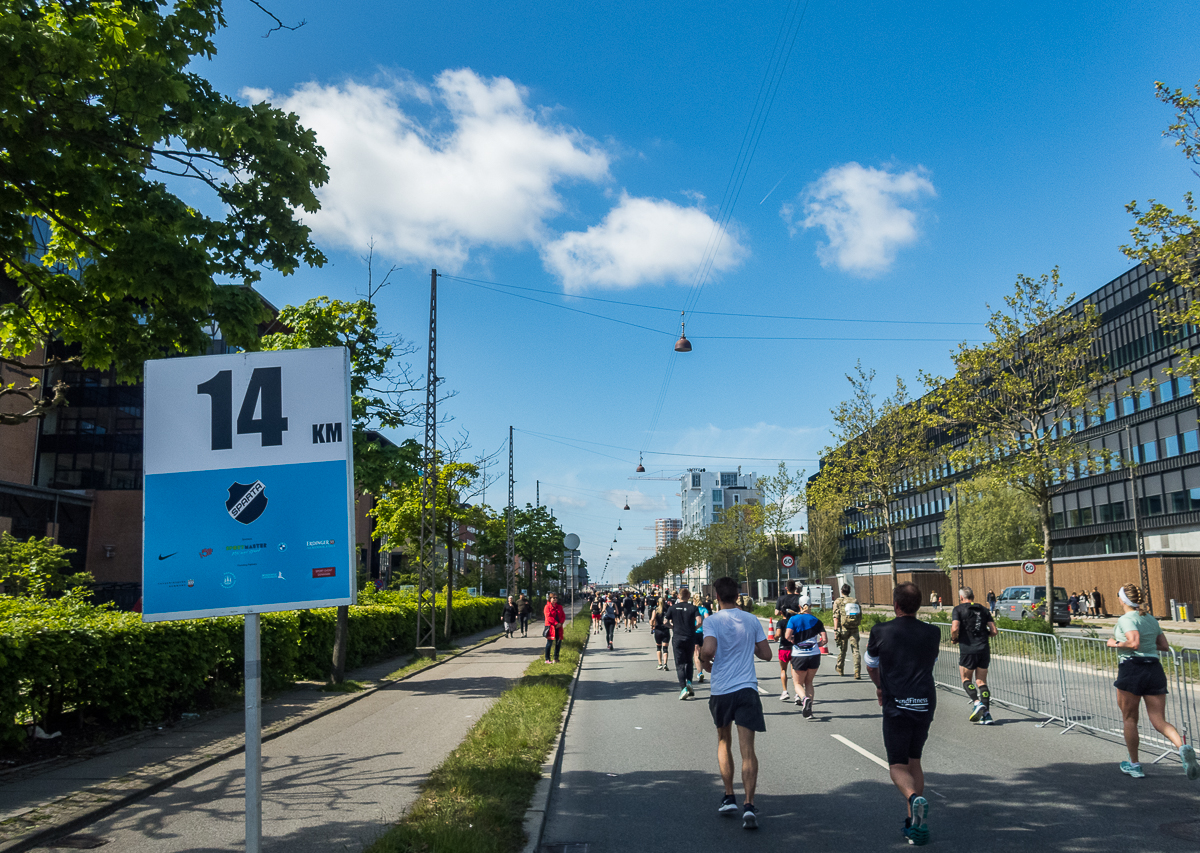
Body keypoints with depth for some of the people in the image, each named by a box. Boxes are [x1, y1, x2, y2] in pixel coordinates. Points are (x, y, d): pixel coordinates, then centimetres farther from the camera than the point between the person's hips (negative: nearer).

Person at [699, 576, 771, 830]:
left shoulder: (712, 620, -6)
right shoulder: (752, 620, 4)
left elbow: (708, 650, -21)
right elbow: (766, 654, 7)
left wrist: (705, 664, 0)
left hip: (721, 690, -1)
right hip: (747, 689, 1)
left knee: (724, 743, 20)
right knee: (747, 750, -3)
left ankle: (729, 798, 22)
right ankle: (748, 806, -14)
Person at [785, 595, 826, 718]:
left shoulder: (794, 619, -3)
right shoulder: (816, 621, 3)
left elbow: (787, 635, -16)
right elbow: (824, 640, -3)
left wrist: (793, 641, 4)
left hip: (799, 656, -2)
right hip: (814, 655, 2)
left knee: (798, 683, 12)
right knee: (809, 682, 19)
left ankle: (804, 698, -19)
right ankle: (808, 709, 10)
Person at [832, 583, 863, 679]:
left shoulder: (838, 602, -1)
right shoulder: (856, 601, 9)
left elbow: (836, 617, -10)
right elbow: (860, 616, 12)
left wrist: (835, 630, -13)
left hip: (843, 628, -2)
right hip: (854, 629, 2)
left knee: (842, 650, 13)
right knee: (855, 650, -1)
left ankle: (840, 669, 30)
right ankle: (857, 672, -11)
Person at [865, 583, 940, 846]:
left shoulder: (881, 632, -3)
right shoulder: (933, 633, 4)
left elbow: (871, 667, 13)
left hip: (896, 706, -3)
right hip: (925, 704, 4)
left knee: (898, 766, 4)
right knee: (914, 761, 18)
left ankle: (915, 798, -27)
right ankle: (915, 823, 15)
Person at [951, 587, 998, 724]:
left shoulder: (958, 609, 0)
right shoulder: (983, 609, 12)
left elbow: (955, 628, -14)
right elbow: (994, 631, 6)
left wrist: (954, 639, 5)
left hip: (967, 650, -4)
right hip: (984, 649, 4)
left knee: (966, 679, 11)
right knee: (981, 681, 10)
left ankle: (977, 703, -12)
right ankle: (986, 713, 2)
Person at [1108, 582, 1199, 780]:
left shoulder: (1126, 619, -9)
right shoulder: (1151, 619, 14)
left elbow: (1134, 643, -22)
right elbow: (1164, 646, 17)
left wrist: (1114, 644, -7)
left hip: (1132, 669, -6)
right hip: (1155, 669, 6)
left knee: (1129, 719, 10)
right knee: (1160, 721, 4)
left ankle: (1134, 765, 17)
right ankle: (1182, 747, -25)